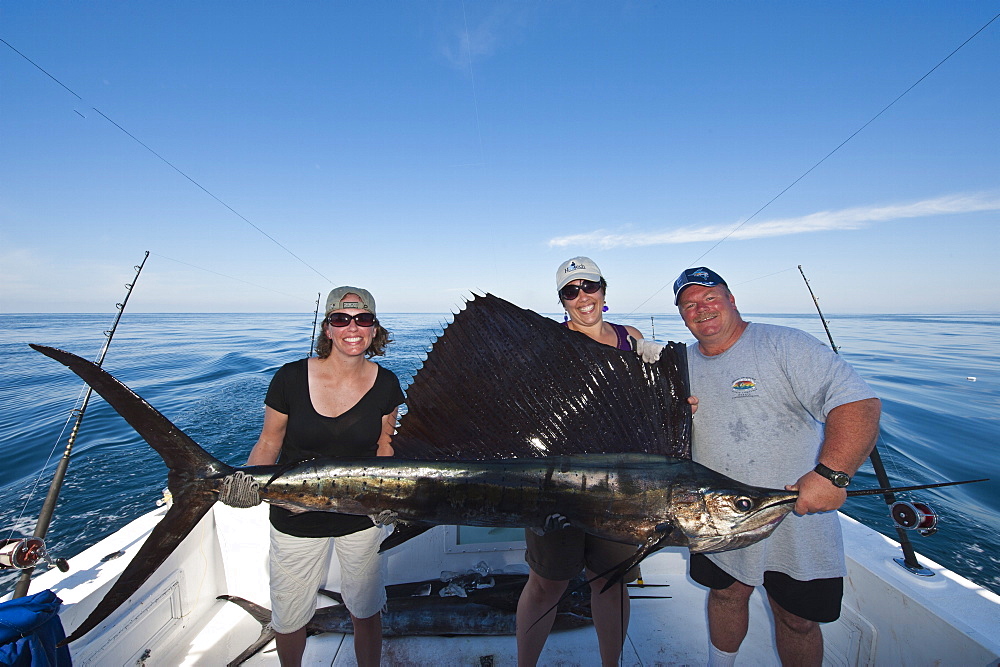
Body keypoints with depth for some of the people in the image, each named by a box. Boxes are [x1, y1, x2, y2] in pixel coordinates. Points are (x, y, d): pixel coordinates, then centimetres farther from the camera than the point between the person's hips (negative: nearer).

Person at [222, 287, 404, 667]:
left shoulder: (386, 384, -11)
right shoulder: (291, 378, -16)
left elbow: (384, 450, 0)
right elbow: (269, 443, -3)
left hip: (362, 517, 0)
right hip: (296, 518, 0)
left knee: (366, 612, 17)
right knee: (289, 617, 20)